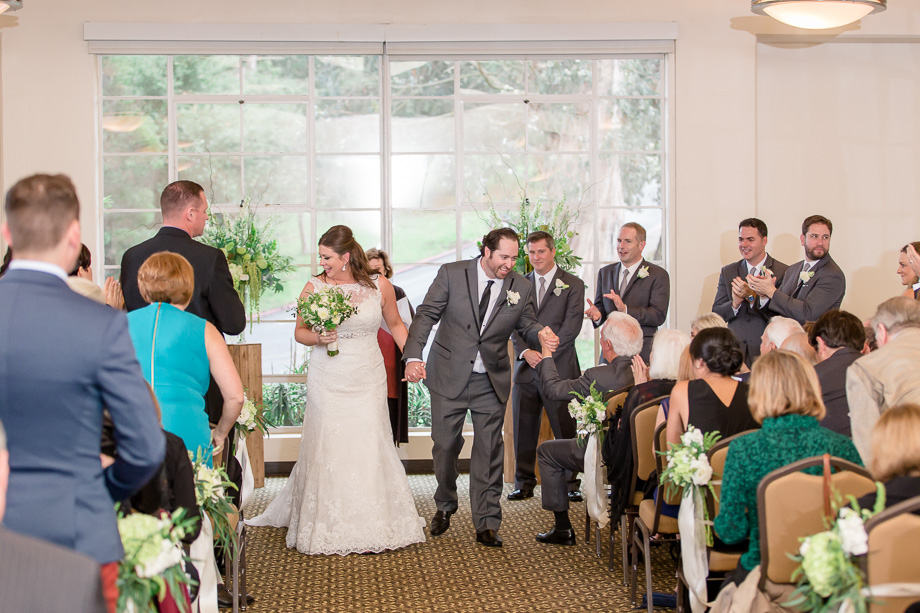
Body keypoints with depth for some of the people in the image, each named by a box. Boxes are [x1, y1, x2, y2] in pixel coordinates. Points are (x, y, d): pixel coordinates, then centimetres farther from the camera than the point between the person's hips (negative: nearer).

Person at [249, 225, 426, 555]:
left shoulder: (379, 285, 0)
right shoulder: (314, 287, -2)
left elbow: (395, 324, 13)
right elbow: (299, 331, 7)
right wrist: (318, 338, -13)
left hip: (367, 380, 1)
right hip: (327, 382, 0)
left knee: (370, 446, 1)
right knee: (327, 449, 1)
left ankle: (376, 524, 13)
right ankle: (328, 527, 13)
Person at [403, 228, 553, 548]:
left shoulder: (521, 287, -1)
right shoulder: (451, 274, -8)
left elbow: (527, 326, 7)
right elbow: (426, 315, -9)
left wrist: (541, 333, -18)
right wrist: (413, 356, -22)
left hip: (491, 383, 1)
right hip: (449, 377, -1)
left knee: (489, 452, 1)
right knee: (445, 446, 9)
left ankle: (487, 524, 10)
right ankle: (445, 506, 34)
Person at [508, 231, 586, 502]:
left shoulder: (573, 284, 4)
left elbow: (572, 326, -5)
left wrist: (546, 354, -14)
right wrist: (525, 352, -10)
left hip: (559, 368, -3)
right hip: (526, 368, 3)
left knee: (565, 429, -1)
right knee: (523, 429, 5)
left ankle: (571, 484, 8)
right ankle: (524, 483, 14)